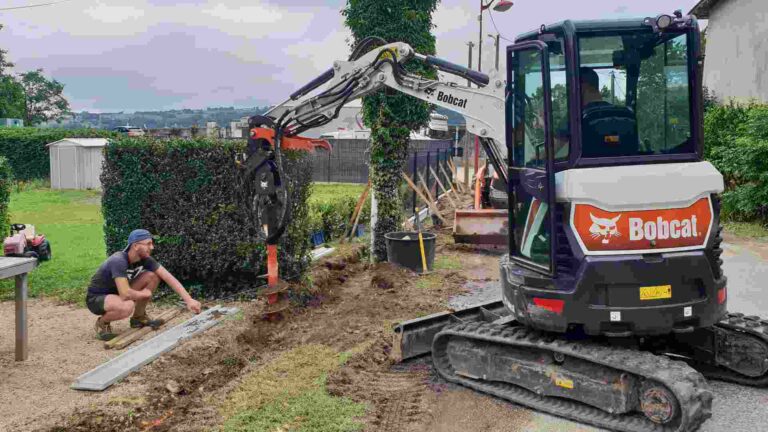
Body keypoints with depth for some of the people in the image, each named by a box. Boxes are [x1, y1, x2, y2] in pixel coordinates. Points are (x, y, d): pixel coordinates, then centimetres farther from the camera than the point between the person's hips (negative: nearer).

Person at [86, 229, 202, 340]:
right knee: (127, 306, -40)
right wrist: (143, 294, -18)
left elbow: (169, 278, -13)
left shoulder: (145, 259, -10)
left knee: (153, 276, -8)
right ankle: (102, 322, -6)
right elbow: (125, 294, -39)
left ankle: (138, 317, 8)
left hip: (117, 292, 7)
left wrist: (189, 300, -20)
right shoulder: (119, 261, -32)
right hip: (96, 298, -7)